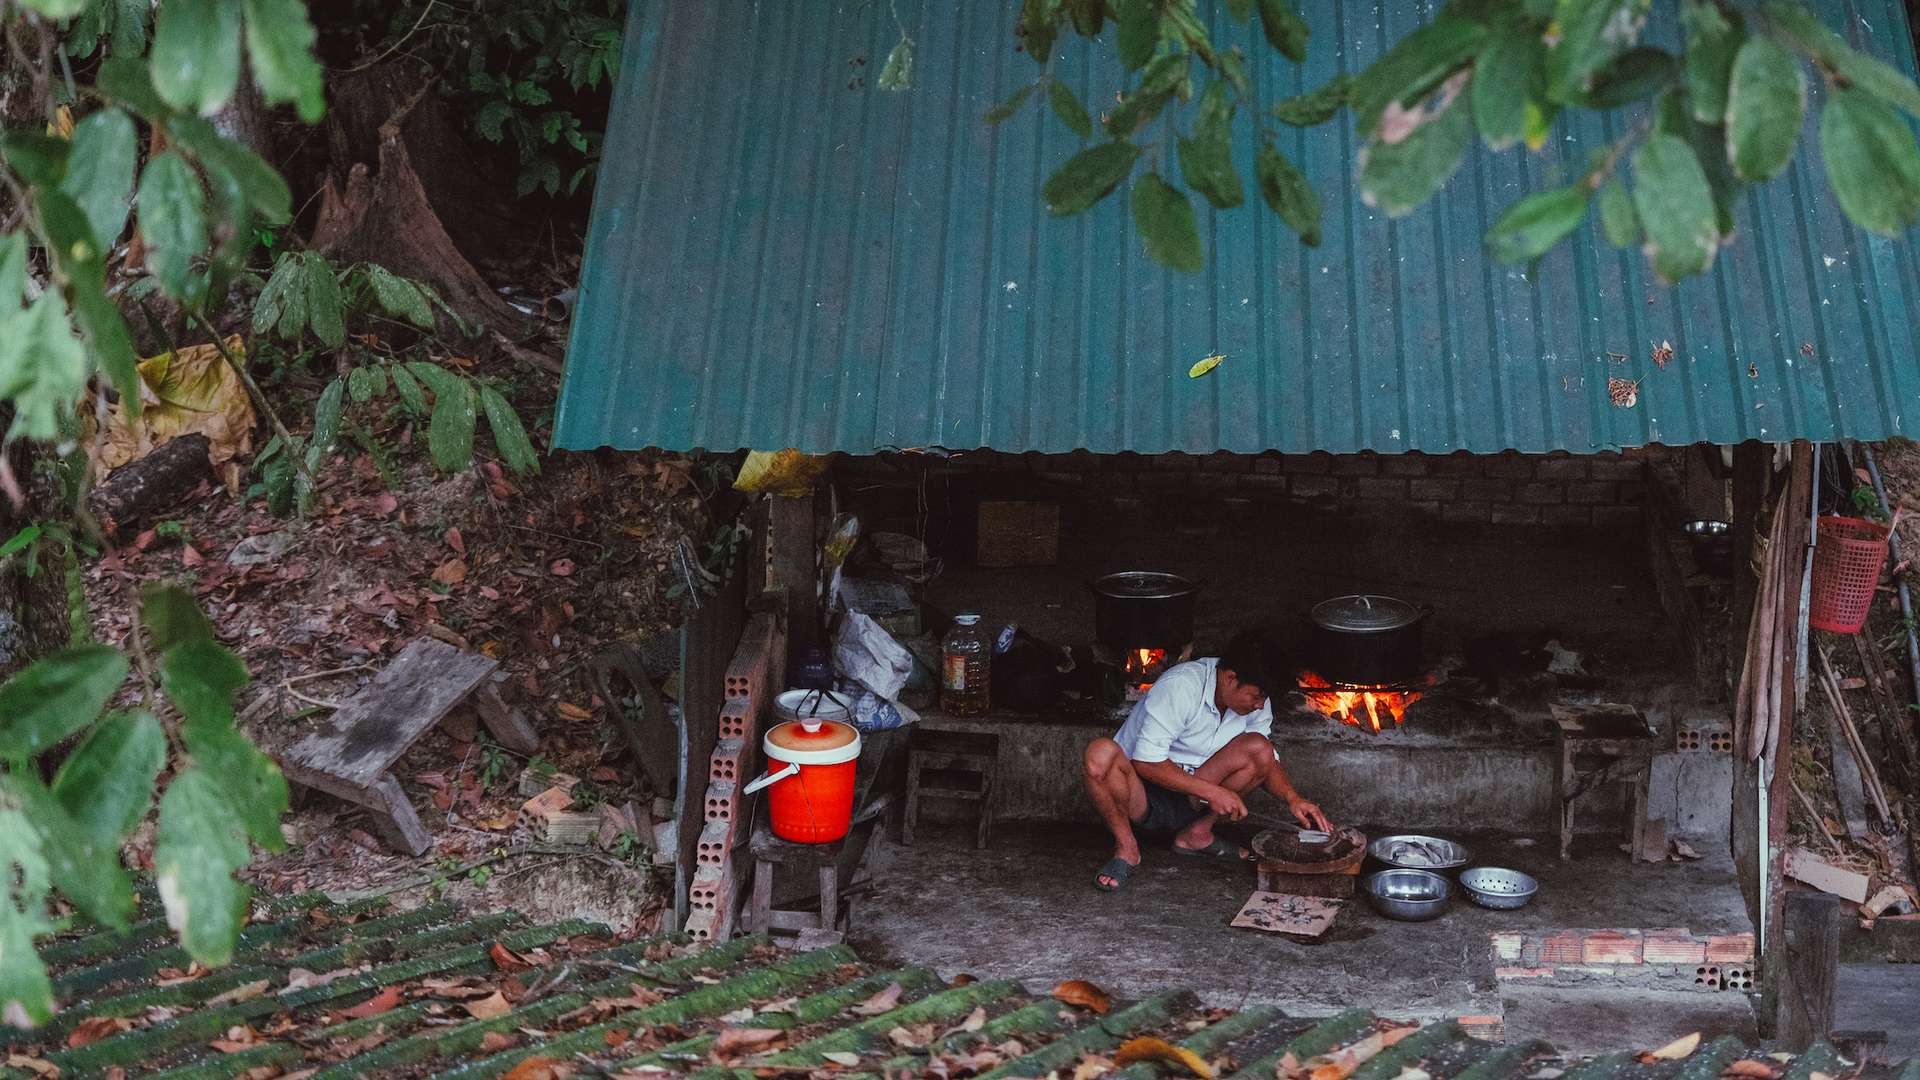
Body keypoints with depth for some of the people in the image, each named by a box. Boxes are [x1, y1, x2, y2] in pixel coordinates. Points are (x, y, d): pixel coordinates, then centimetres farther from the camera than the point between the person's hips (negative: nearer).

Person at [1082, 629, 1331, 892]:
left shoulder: (1255, 701, -3)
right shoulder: (1180, 686, -24)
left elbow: (1267, 760, 7)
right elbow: (1146, 761, -26)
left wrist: (1293, 799, -12)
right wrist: (1211, 791, -27)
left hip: (1189, 801, 6)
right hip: (1141, 793, -5)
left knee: (1258, 747, -17)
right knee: (1101, 753, -38)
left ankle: (1197, 833, -4)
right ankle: (1126, 847, -16)